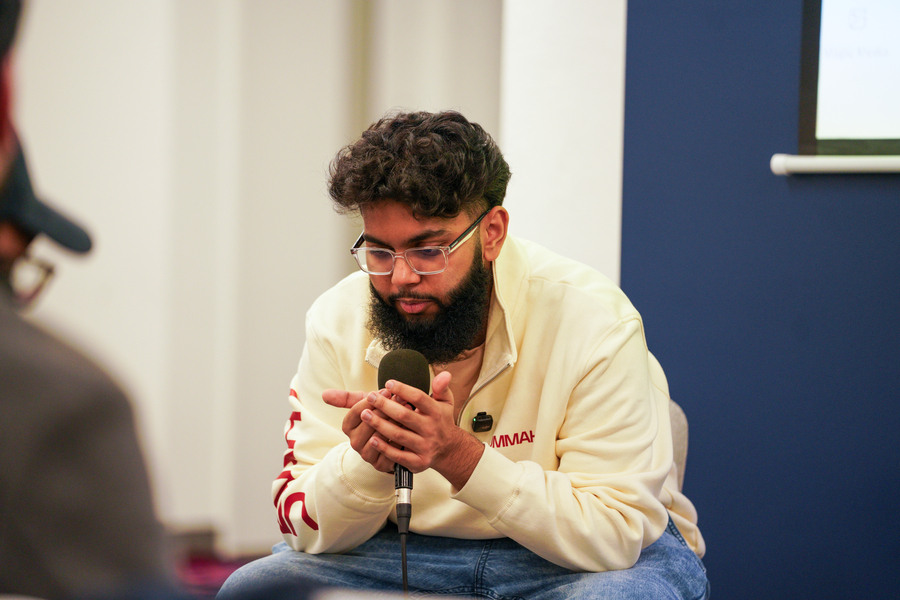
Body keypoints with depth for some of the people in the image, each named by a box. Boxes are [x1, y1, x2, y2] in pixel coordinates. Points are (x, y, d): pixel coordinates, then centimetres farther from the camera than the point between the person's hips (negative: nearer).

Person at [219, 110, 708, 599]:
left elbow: (613, 535, -23)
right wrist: (366, 463, -30)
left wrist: (461, 457, -34)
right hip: (407, 552, 3)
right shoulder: (338, 322, -9)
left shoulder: (594, 324, -20)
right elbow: (306, 529, -7)